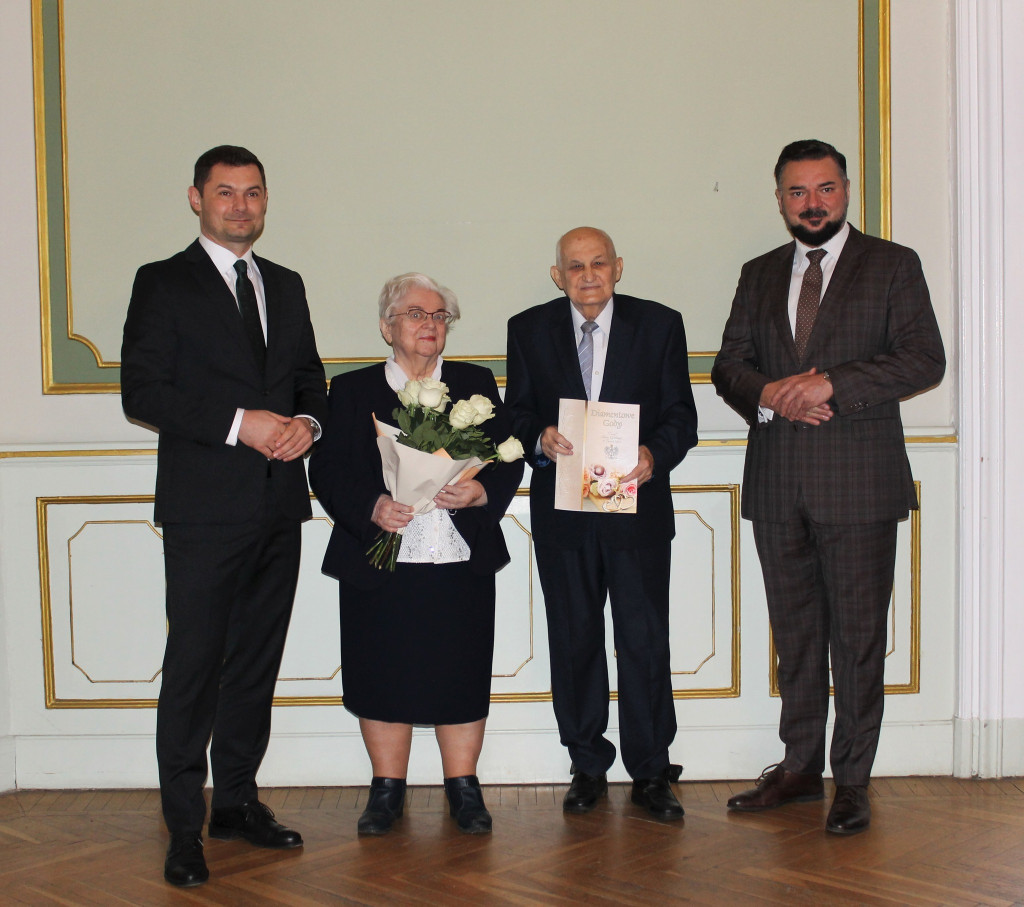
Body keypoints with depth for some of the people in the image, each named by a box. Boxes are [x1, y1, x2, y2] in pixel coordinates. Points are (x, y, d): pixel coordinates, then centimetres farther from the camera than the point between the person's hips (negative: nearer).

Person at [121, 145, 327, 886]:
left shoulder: (286, 286, 16)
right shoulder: (164, 284, -1)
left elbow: (311, 377, 20)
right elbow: (142, 392, -9)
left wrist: (307, 422, -3)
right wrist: (239, 423, -18)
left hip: (278, 505, 6)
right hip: (205, 507, -6)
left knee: (257, 660, 12)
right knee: (194, 666, -4)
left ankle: (238, 801, 25)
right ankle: (185, 829, 5)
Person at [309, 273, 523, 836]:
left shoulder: (476, 384, 13)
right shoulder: (352, 391, 8)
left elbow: (509, 459, 8)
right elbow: (327, 471, 1)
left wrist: (482, 492, -13)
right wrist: (371, 506, -16)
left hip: (462, 559, 1)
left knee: (461, 674, 3)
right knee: (382, 674, 3)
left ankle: (463, 789, 18)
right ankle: (387, 789, 19)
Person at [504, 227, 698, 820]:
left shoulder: (660, 325, 3)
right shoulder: (529, 330, 6)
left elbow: (681, 415, 1)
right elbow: (516, 413, 7)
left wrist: (655, 454, -19)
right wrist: (539, 438, -15)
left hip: (638, 505, -1)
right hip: (563, 508, 2)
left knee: (646, 639, -1)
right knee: (574, 641, 9)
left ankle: (650, 772, 12)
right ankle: (589, 768, 22)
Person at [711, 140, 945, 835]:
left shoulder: (893, 266, 3)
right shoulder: (759, 276, 16)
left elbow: (925, 359, -7)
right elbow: (729, 365, 11)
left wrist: (831, 384, -17)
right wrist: (769, 395, -11)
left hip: (858, 483, -4)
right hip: (778, 486, 4)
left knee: (858, 635, 0)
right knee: (795, 633, 11)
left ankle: (853, 780, 10)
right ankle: (800, 768, 22)